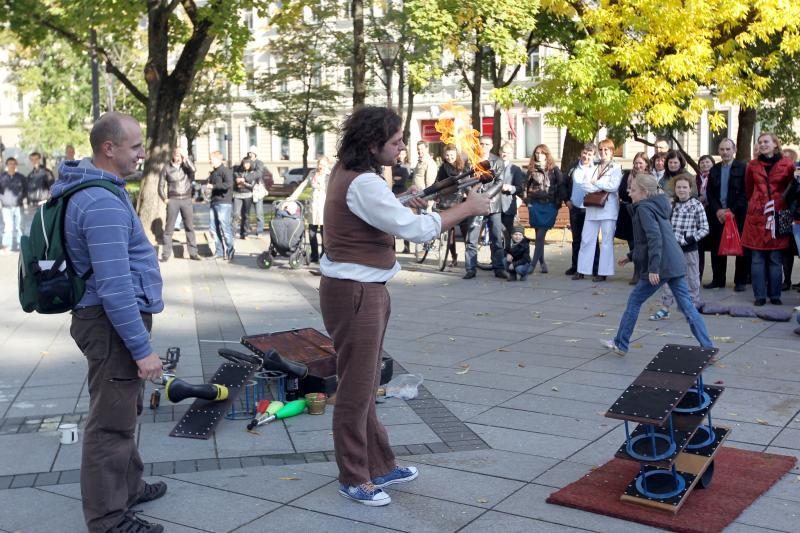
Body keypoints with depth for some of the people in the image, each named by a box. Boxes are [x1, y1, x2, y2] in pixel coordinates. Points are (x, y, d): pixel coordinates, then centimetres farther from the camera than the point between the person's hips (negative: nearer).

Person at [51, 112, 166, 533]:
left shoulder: (101, 190, 11)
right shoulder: (103, 203, -23)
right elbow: (115, 287, -28)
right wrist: (142, 348, -24)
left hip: (113, 318, 11)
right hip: (113, 323, -11)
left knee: (124, 411, 23)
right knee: (111, 422, -1)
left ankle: (127, 487, 39)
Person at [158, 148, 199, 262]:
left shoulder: (186, 165, 4)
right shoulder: (167, 168, 2)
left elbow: (193, 169, -20)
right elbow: (161, 186, 6)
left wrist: (185, 158, -17)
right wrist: (165, 199, -3)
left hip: (186, 200, 1)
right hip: (173, 200, -1)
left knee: (190, 227, 4)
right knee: (169, 228, -1)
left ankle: (193, 253, 10)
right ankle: (166, 254, 2)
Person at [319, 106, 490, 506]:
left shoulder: (350, 173, 10)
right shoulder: (362, 183, -22)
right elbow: (416, 230, -24)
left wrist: (407, 210, 5)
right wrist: (468, 207, -15)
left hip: (361, 289, 10)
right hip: (355, 293, -10)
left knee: (365, 385, 18)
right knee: (356, 388, 2)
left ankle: (379, 466, 30)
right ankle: (353, 478, 16)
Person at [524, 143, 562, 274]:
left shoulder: (554, 169, 3)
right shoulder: (532, 169, 9)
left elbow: (561, 186, 1)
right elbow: (526, 185, 13)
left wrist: (558, 202, -5)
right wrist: (527, 199, 5)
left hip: (549, 205, -3)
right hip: (535, 205, 3)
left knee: (540, 235, -8)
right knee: (539, 235, 5)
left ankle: (533, 264, -10)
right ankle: (542, 263, 13)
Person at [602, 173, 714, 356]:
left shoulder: (644, 209, -9)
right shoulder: (656, 206, 19)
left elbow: (655, 238, -21)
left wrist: (653, 268, -25)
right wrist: (632, 256, 32)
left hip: (661, 266, -8)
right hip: (676, 264, 8)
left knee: (634, 301, 6)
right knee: (687, 306, 7)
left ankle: (620, 344, 15)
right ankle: (708, 348, 3)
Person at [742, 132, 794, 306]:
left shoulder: (787, 165, 0)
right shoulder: (752, 165, 7)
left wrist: (778, 206, 10)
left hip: (777, 217, -1)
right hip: (757, 216, 1)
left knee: (776, 259, 2)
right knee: (757, 258, 1)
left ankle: (775, 295, 10)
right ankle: (759, 295, 5)